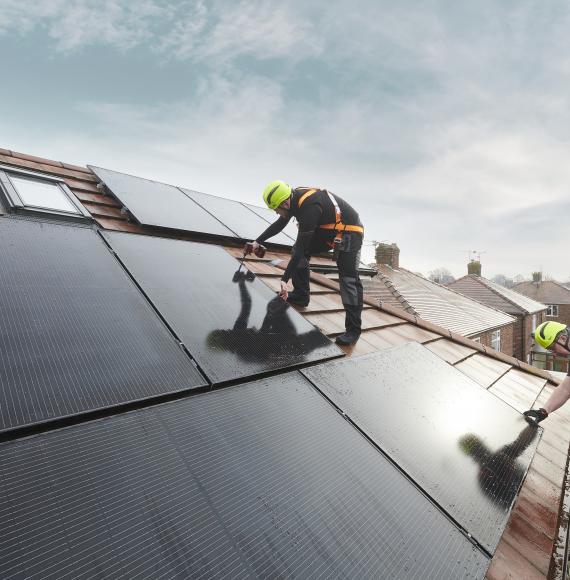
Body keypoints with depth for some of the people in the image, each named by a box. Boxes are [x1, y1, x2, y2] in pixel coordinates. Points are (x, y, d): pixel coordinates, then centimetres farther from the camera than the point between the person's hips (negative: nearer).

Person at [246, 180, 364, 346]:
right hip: (327, 229, 9)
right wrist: (257, 242, 20)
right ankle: (301, 295, 14)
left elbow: (301, 247, -32)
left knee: (349, 281, -13)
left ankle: (353, 330, -5)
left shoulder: (309, 207, -31)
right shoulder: (294, 198, -3)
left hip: (349, 233, -9)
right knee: (299, 249, 3)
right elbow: (279, 224, 14)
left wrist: (285, 279, -29)